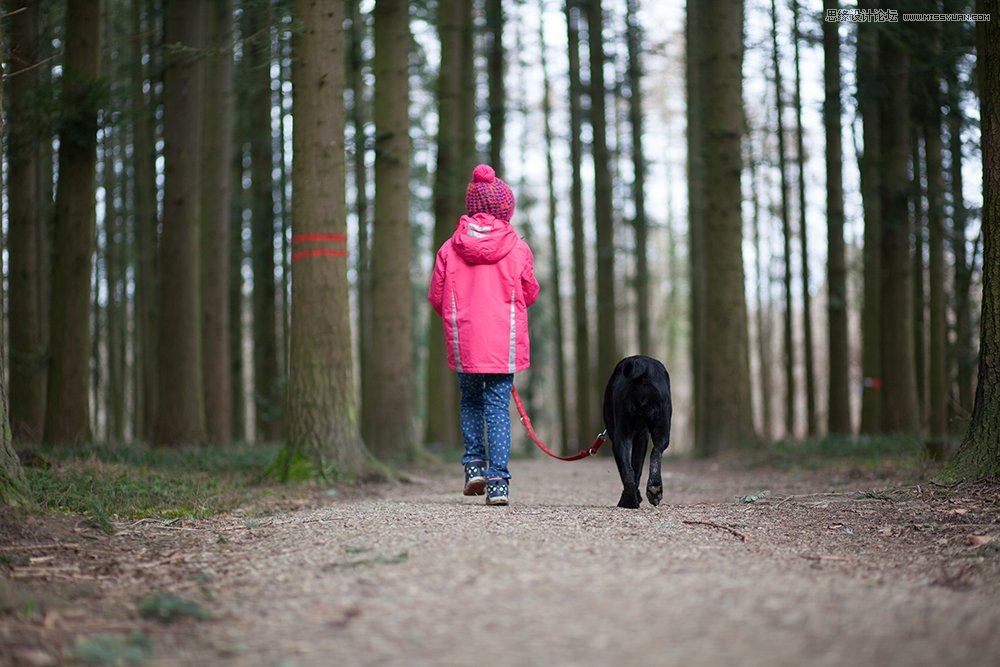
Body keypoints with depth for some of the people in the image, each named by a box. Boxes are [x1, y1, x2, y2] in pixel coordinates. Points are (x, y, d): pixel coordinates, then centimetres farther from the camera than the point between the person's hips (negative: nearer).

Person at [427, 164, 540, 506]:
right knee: (498, 407, 3)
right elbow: (530, 294, 8)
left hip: (463, 343, 1)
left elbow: (436, 298, 6)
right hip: (504, 343, -1)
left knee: (470, 400, 21)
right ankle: (498, 480, -4)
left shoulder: (450, 248, -2)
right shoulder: (518, 248, -4)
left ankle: (474, 463, 11)